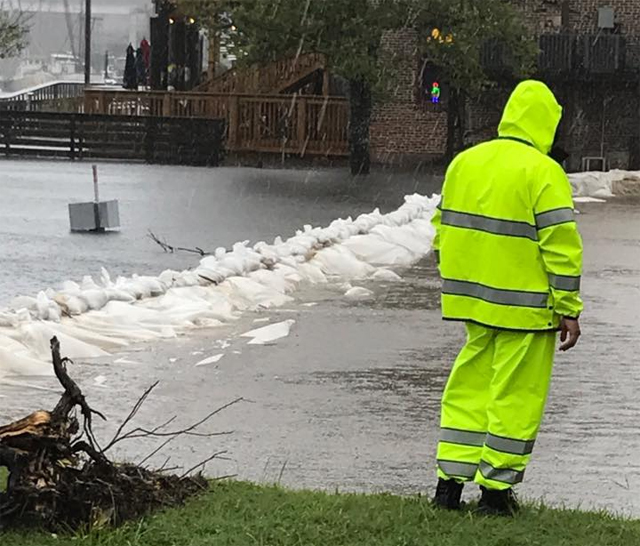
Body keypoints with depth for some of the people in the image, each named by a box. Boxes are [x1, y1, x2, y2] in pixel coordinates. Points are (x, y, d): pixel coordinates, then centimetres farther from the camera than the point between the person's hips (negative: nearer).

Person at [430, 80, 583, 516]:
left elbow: (443, 230, 16)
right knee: (516, 396, 2)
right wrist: (569, 309, -10)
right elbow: (560, 245, -15)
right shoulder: (544, 173, -12)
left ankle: (450, 480, 13)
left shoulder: (464, 163, 9)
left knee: (469, 388, 14)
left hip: (475, 302, 6)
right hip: (525, 308, -6)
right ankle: (496, 490, 6)